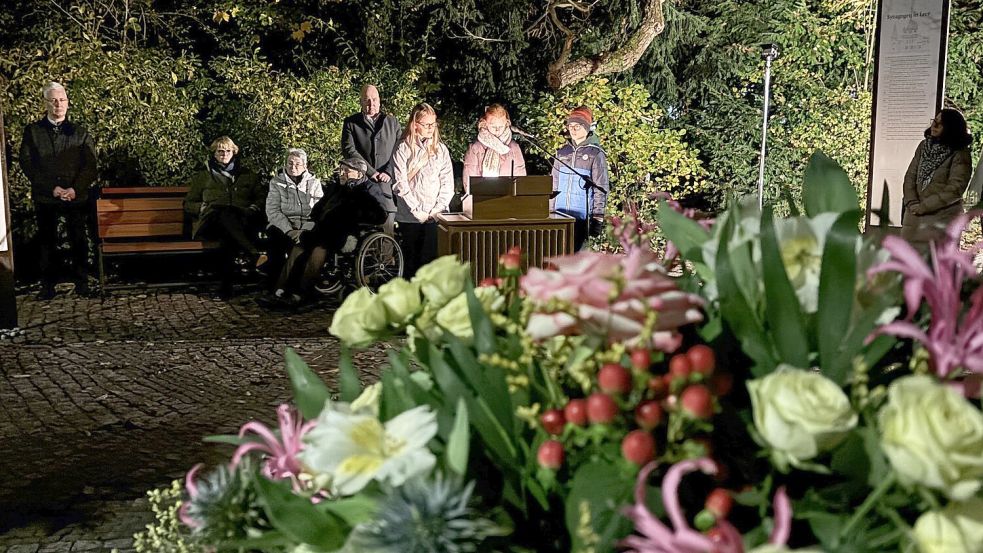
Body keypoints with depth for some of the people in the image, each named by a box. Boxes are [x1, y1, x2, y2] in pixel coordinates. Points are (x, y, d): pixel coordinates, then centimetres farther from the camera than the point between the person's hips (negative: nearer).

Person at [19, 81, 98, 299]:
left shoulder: (79, 132, 7)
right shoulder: (32, 131, 5)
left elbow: (91, 165, 1)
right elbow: (27, 164, -1)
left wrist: (75, 189, -13)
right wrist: (52, 188, -11)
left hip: (76, 197, 0)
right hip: (44, 198, 0)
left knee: (78, 241, 3)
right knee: (46, 242, 5)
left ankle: (81, 282, 12)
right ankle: (48, 285, 12)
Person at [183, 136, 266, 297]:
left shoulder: (247, 175, 28)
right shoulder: (203, 176, 26)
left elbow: (262, 196, 21)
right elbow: (188, 204, 23)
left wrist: (253, 208, 0)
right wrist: (205, 208, 2)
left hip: (242, 222, 1)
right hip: (212, 222, -1)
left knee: (228, 238, -41)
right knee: (226, 213, -41)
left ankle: (227, 285, -46)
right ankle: (253, 254, -55)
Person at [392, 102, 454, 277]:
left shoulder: (441, 148, 11)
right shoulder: (403, 149, 2)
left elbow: (447, 181, 7)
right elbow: (400, 184, -4)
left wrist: (439, 208, -5)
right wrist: (416, 210, -10)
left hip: (435, 216, 2)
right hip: (410, 217, -2)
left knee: (432, 260, -5)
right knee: (411, 260, 3)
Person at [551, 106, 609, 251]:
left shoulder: (595, 154, -3)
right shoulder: (562, 152, 11)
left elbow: (601, 189, -5)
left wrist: (598, 219, -9)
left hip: (582, 216, -4)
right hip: (560, 214, 5)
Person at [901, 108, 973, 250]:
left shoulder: (960, 154, -7)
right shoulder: (924, 146, 9)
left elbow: (955, 189, -14)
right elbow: (910, 176, 7)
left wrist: (924, 206, -15)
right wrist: (912, 202, -8)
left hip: (942, 216, -5)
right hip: (915, 215, 5)